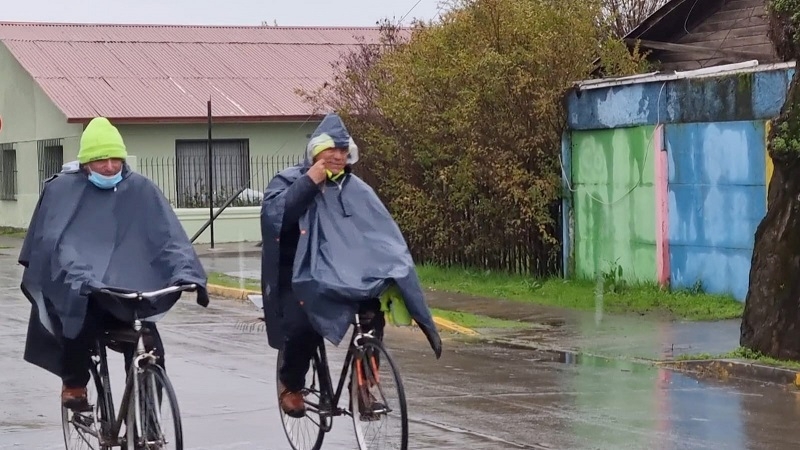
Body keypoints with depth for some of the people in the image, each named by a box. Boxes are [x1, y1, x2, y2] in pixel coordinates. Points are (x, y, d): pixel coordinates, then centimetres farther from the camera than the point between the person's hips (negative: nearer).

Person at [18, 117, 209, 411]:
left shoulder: (140, 190, 3)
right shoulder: (62, 189, -2)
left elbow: (169, 236, -3)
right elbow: (56, 240, -13)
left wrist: (187, 273, -21)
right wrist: (80, 277, -30)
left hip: (127, 290, 3)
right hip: (77, 292, -2)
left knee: (149, 353, -13)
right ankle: (73, 385, 2)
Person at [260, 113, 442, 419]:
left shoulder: (356, 190, 10)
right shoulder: (289, 181, 1)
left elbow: (382, 232, 5)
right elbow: (274, 215, -19)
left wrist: (391, 267, -9)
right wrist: (309, 182, -18)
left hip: (344, 274, 3)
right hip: (301, 275, -3)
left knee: (374, 312, -26)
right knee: (305, 325, -30)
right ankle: (290, 384, 0)